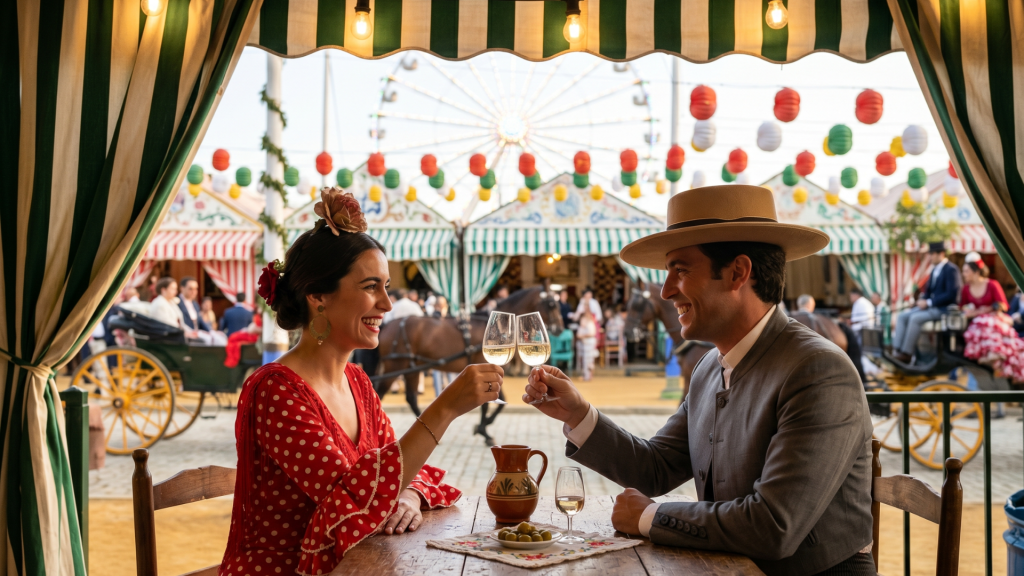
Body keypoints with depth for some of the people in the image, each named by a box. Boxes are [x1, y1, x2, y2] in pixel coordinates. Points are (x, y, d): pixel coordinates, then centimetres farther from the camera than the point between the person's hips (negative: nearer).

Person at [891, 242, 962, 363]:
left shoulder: (951, 270, -11)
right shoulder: (935, 270, 16)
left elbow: (951, 294, -19)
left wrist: (928, 302, -20)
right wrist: (922, 301, 0)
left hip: (943, 308, -9)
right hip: (930, 306, 9)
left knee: (915, 318, -30)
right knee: (902, 316, -8)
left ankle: (907, 354, -24)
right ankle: (896, 351, -18)